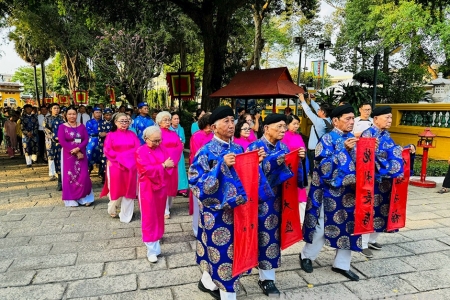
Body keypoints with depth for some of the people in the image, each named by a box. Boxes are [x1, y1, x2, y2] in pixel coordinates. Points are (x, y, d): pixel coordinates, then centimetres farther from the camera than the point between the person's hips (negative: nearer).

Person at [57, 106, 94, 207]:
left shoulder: (82, 126, 8)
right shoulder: (62, 127, 0)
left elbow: (86, 139, -1)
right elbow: (62, 141, -10)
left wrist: (78, 149, -19)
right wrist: (75, 152, -15)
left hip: (81, 154, 2)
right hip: (68, 155, -2)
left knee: (83, 176, -2)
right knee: (70, 176, 3)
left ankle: (84, 198, 9)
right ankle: (71, 200, 10)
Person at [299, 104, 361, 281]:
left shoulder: (353, 139, 10)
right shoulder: (327, 139, -10)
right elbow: (323, 166, -21)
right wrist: (343, 150, -26)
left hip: (350, 191, 7)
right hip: (330, 192, -6)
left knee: (349, 227, 11)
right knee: (322, 227, 3)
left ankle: (341, 264, 27)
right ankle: (306, 256, 27)